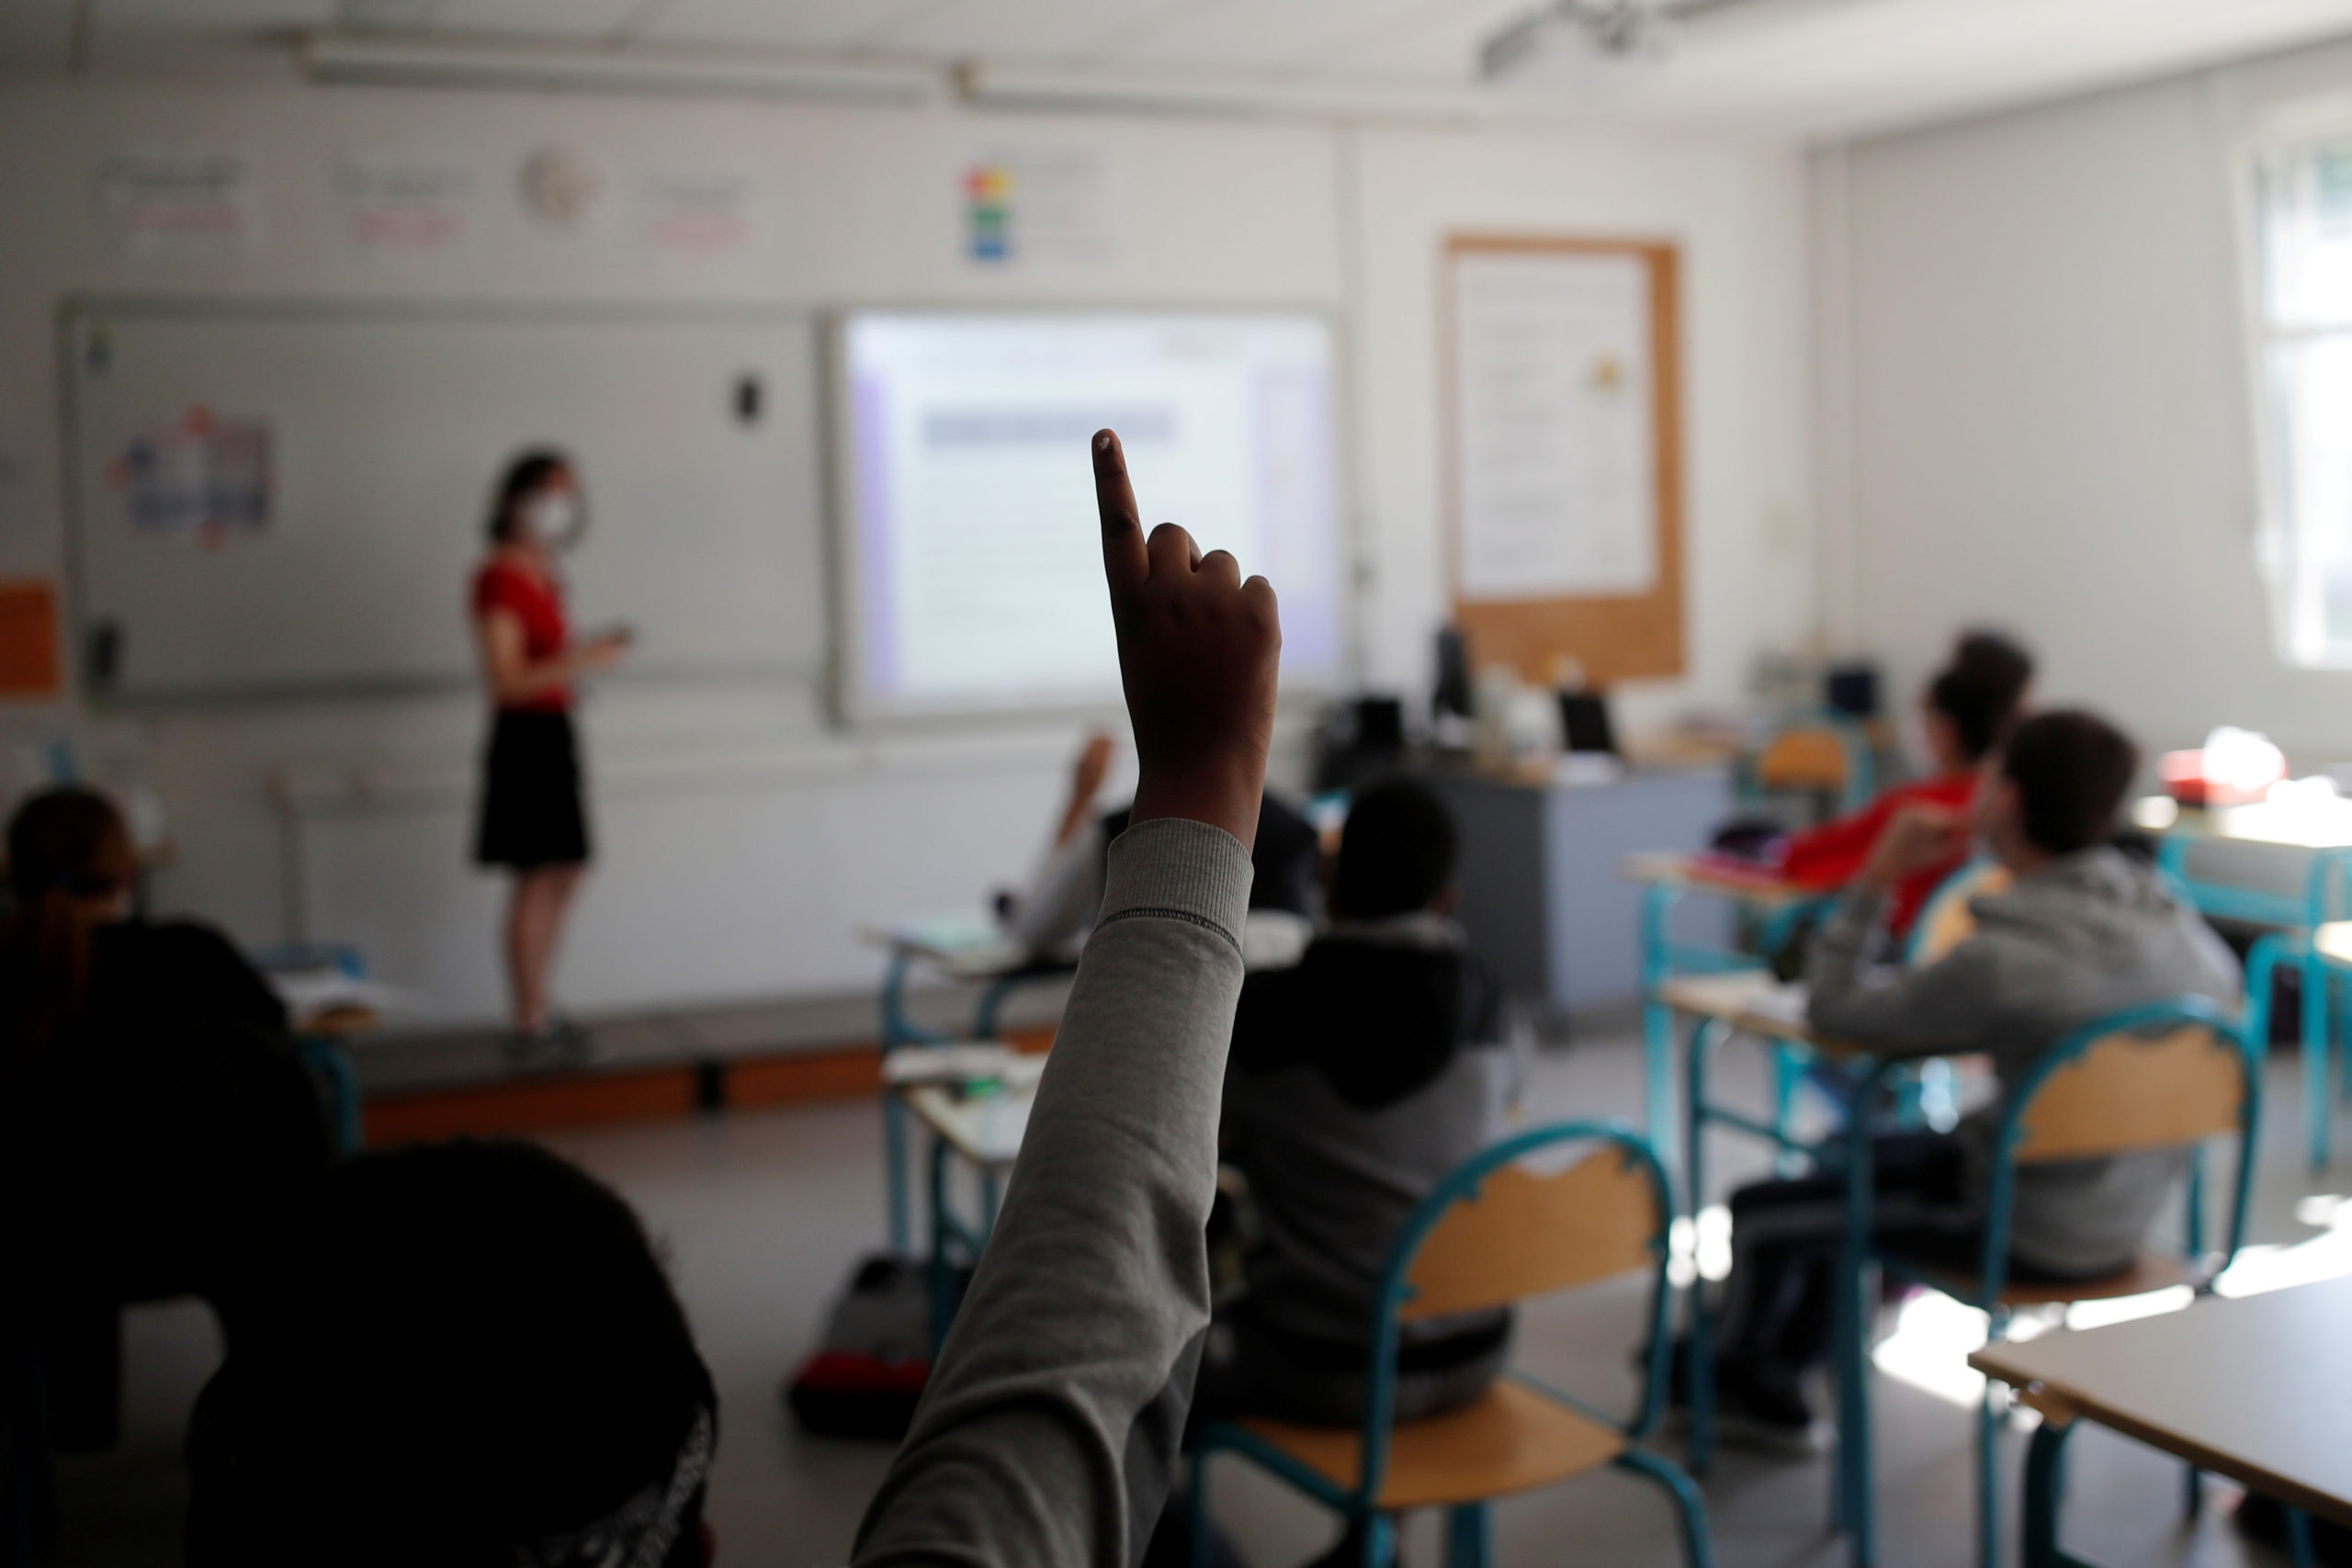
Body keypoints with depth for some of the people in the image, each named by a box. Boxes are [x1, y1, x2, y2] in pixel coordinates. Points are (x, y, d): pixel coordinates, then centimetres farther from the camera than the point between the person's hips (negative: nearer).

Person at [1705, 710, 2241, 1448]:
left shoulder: (2003, 961, -31)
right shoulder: (2173, 920, -9)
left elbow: (1835, 1011, -17)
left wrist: (1878, 880, -9)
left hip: (2033, 1236, -8)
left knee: (1759, 1214, 8)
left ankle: (1728, 1377, 37)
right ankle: (1780, 1379, 39)